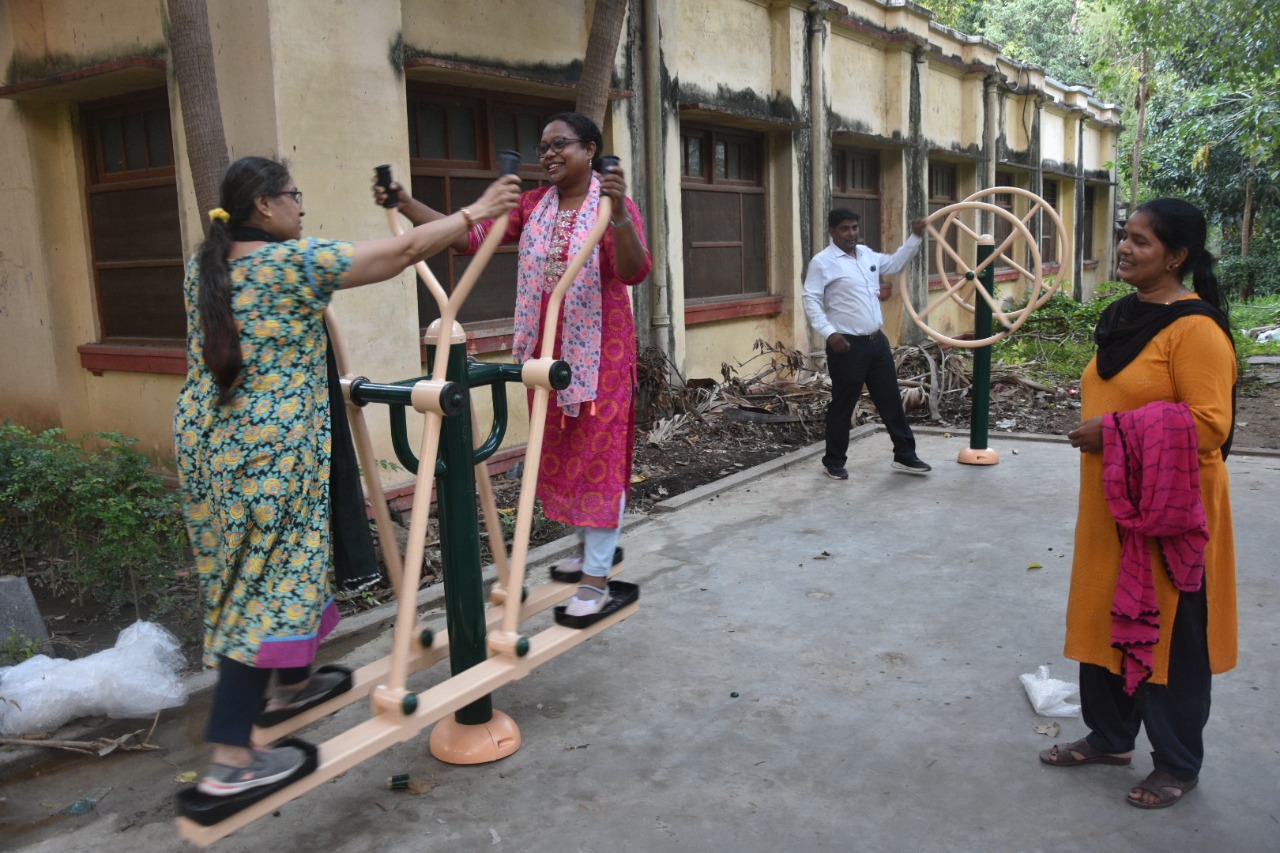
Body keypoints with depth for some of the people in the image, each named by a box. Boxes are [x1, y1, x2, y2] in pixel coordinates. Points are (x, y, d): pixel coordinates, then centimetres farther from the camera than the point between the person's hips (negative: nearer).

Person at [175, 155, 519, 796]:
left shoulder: (203, 265, 10)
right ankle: (230, 759, -1)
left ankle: (296, 681, 41)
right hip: (269, 448, -9)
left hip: (206, 437, 9)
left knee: (246, 569, 21)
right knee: (268, 580, -3)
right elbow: (404, 250, -10)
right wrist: (477, 213, 0)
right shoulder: (295, 262, -12)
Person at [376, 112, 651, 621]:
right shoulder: (532, 207, 7)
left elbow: (635, 272, -25)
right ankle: (589, 545, 34)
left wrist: (618, 212, -42)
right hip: (547, 352, 6)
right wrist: (405, 204, -10)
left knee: (599, 452, -3)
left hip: (600, 353, -6)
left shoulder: (614, 207, -9)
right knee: (558, 450, 15)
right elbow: (469, 235, -1)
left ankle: (597, 577, 3)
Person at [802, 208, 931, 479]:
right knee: (843, 405, 2)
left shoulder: (867, 254, 13)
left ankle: (904, 456, 22)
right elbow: (811, 301, -15)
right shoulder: (823, 262, -10)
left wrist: (915, 237, 20)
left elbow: (895, 264, 29)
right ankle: (834, 462, 17)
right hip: (847, 345, -7)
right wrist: (829, 333, -25)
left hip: (876, 341, 7)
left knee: (891, 399, 11)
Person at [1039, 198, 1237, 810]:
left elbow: (1209, 424, -23)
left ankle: (1178, 765, 24)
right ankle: (1110, 736, 35)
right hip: (1111, 505, 8)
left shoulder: (1195, 328, -17)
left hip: (1168, 512, -8)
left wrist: (1115, 431, -23)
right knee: (1106, 616, 17)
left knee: (1168, 633, 5)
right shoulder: (1123, 316, 10)